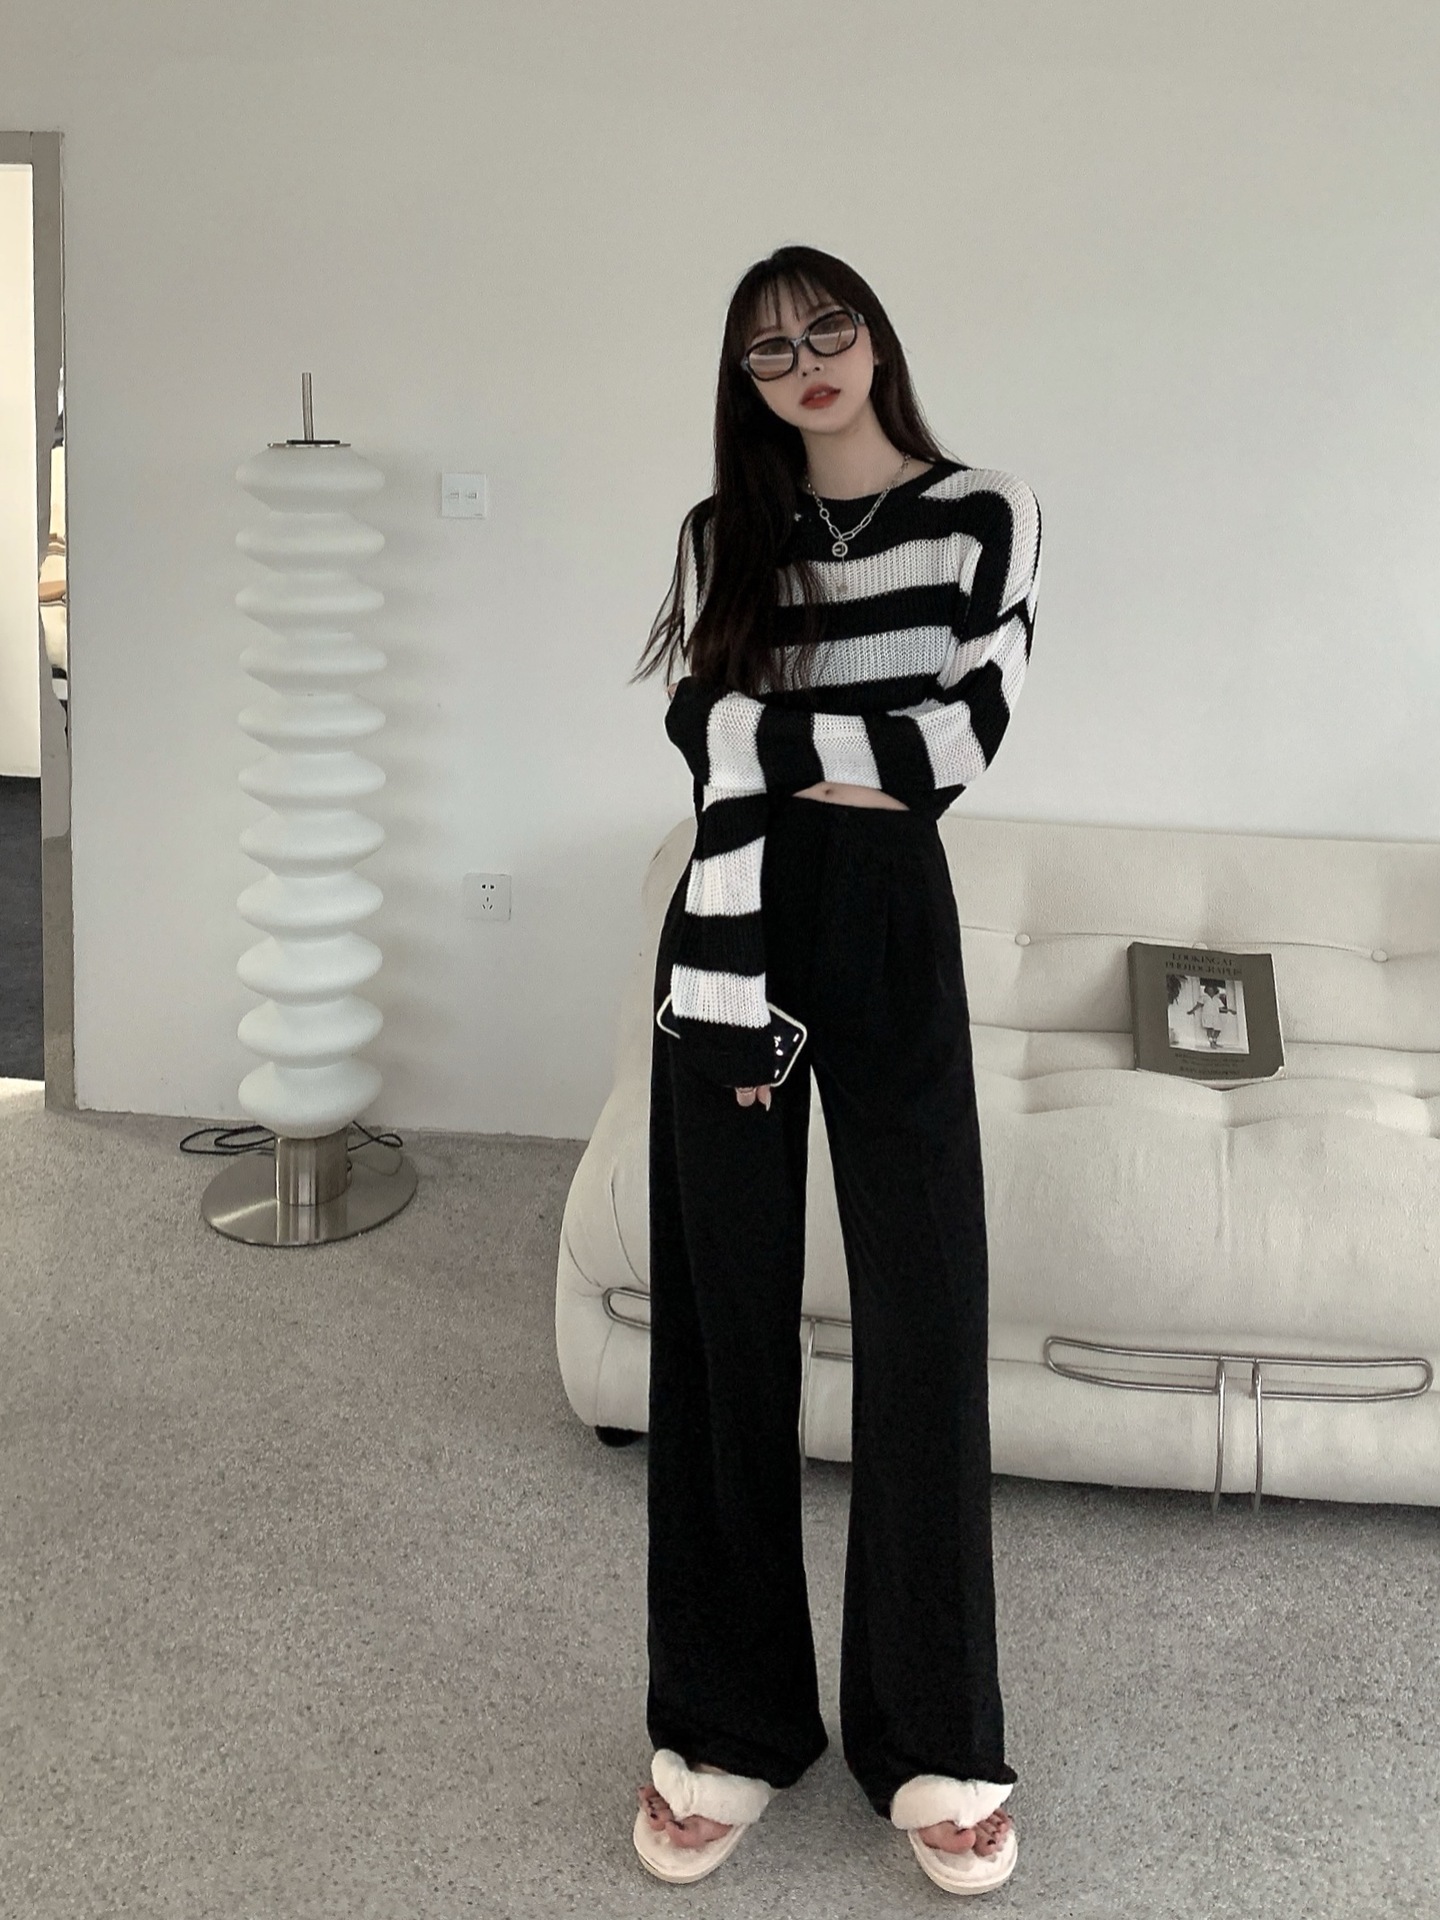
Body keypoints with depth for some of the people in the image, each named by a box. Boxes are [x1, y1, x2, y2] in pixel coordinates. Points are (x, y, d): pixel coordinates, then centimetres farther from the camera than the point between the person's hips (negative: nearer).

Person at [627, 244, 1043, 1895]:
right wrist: (735, 996, -14)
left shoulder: (984, 517, 4)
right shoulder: (720, 537, 8)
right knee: (724, 1318, 5)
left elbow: (965, 741, -7)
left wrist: (771, 732, -5)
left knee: (924, 1317, 0)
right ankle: (722, 1724, 17)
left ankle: (938, 1742, 14)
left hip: (891, 923, -1)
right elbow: (719, 775, -5)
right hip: (735, 929, 2)